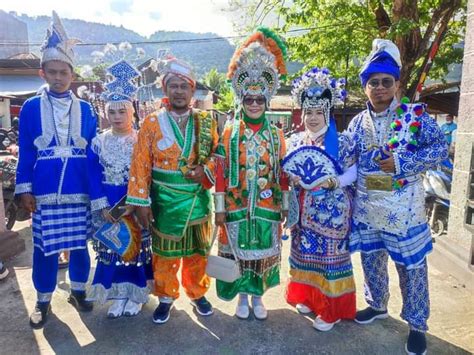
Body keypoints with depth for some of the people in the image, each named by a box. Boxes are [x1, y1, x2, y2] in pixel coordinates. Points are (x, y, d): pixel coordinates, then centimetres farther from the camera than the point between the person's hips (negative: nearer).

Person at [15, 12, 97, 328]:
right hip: (45, 192, -1)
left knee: (79, 245, 11)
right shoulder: (31, 108, 1)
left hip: (80, 191, 1)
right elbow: (25, 153, 2)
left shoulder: (85, 109, 4)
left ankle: (78, 292, 30)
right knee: (45, 248, 8)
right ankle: (43, 301, 26)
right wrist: (25, 189, -3)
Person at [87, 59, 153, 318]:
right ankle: (118, 294, 25)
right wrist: (103, 207, -8)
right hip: (107, 204, 2)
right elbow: (94, 177, 0)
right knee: (111, 246, 9)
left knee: (136, 246, 7)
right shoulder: (98, 142, 2)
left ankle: (135, 294, 24)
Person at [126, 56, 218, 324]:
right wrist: (141, 202, -9)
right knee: (165, 254, 11)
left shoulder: (206, 121, 1)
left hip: (198, 200, 2)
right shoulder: (152, 123, -4)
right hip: (165, 202, -1)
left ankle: (198, 293, 36)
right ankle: (166, 297, 32)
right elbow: (140, 166, -5)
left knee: (198, 253, 15)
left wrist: (206, 170, -14)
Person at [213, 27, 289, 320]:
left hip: (267, 208, 1)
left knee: (263, 253, 12)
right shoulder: (228, 134, -3)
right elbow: (221, 175, -4)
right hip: (237, 207, -1)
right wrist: (219, 207, -5)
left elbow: (283, 174, 4)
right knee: (239, 252, 10)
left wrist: (285, 205, 5)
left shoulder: (276, 136, 2)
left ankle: (258, 296, 33)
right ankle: (243, 296, 31)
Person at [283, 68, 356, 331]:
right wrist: (294, 178, -11)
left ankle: (331, 309, 16)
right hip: (304, 210, 5)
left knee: (330, 256, 2)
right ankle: (308, 297, 33)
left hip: (331, 210, -4)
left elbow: (352, 172, -7)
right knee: (305, 253, 14)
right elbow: (285, 171, 10)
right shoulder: (295, 140, 6)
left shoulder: (340, 141, -6)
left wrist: (332, 183, -22)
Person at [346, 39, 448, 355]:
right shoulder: (358, 122, 6)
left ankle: (417, 325, 26)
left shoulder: (415, 115, -5)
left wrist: (402, 162, -20)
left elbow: (441, 148, -10)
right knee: (371, 259, 17)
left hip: (404, 208, -4)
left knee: (412, 265, 7)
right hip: (366, 208, 4)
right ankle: (377, 306, 41)